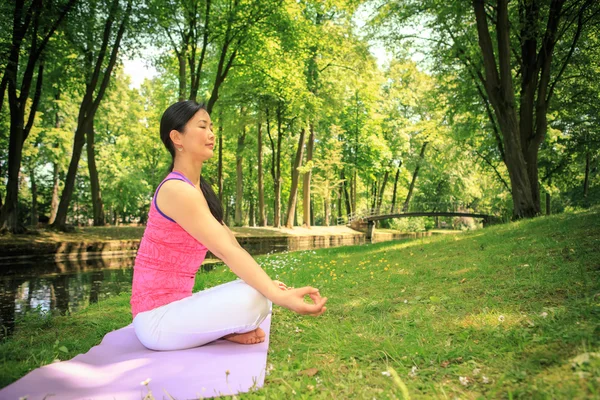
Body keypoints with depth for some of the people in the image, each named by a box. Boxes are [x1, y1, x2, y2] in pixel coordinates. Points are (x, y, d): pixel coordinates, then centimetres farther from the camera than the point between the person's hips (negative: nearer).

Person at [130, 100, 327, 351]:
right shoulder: (177, 190, -20)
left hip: (174, 306, 9)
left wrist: (270, 285, -6)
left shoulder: (198, 188, 10)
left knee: (261, 291, 10)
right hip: (156, 318, -9)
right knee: (255, 299, -27)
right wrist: (279, 296, -34)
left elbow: (230, 245, 4)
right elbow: (227, 251, -29)